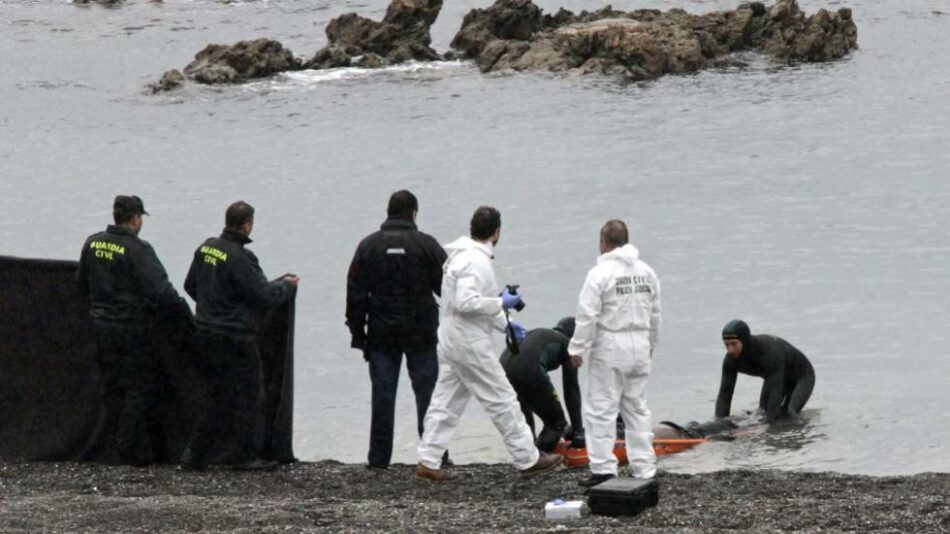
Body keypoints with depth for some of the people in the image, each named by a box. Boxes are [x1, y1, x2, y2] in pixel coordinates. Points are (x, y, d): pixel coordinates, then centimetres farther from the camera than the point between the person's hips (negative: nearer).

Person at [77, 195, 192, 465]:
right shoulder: (138, 250, -18)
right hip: (134, 329, -7)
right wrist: (186, 314, -11)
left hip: (102, 327, 7)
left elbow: (82, 284, 16)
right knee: (139, 388, 2)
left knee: (112, 387, 16)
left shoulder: (93, 244, 3)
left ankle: (114, 441, 21)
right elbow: (161, 291, -22)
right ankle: (131, 450, 1)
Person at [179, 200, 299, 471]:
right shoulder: (240, 258, -21)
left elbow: (190, 286, 16)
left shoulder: (206, 248, 4)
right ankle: (246, 456, 8)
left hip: (207, 335, 8)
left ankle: (195, 453, 12)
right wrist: (286, 285, 0)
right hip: (235, 338, -8)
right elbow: (264, 296, -18)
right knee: (249, 396, 4)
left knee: (218, 396, 15)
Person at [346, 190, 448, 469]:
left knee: (383, 395, 4)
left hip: (381, 333, 2)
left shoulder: (369, 246, 1)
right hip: (421, 332, -2)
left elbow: (355, 292, 2)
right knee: (427, 392, 4)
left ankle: (378, 457, 5)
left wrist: (357, 331, 7)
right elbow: (446, 286, -2)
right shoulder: (427, 245, -6)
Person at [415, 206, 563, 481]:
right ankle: (528, 460, 7)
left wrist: (503, 323, 21)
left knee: (446, 402, 10)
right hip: (470, 344, -10)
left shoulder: (462, 256, 13)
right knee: (502, 400, 0)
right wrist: (501, 303, -18)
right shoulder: (475, 261, -20)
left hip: (452, 341, 10)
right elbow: (466, 302, -29)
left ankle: (428, 462, 9)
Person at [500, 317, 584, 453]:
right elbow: (571, 389, 15)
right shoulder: (566, 344, 19)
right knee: (557, 424, 9)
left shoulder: (539, 334, 37)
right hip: (528, 370, -7)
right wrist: (578, 430, 17)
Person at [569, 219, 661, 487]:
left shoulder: (600, 273, -13)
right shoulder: (646, 272, 8)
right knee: (637, 408, 13)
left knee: (601, 408, -1)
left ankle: (603, 468, -6)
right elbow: (654, 314, 16)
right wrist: (651, 344, 28)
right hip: (639, 347, 6)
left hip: (610, 348, -6)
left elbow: (587, 316, -15)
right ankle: (644, 468, 14)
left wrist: (577, 349, -7)